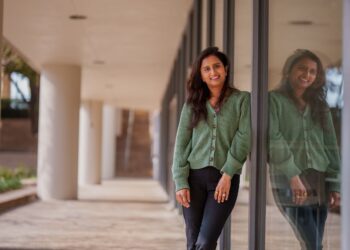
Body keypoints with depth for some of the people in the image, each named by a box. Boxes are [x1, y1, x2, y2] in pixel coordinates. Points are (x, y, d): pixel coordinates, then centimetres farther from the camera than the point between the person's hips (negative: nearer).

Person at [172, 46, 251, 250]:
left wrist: (227, 175, -13)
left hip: (226, 178, -3)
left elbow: (244, 139, -5)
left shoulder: (242, 100, 3)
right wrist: (181, 182, -4)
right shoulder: (193, 104, 10)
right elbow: (181, 143, 6)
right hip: (195, 177, 3)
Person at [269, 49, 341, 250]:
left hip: (319, 184, 5)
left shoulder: (319, 106, 16)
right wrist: (292, 176, -22)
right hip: (289, 184, -5)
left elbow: (331, 147, 11)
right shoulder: (274, 100, 0)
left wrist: (334, 184, 2)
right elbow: (272, 139, -13)